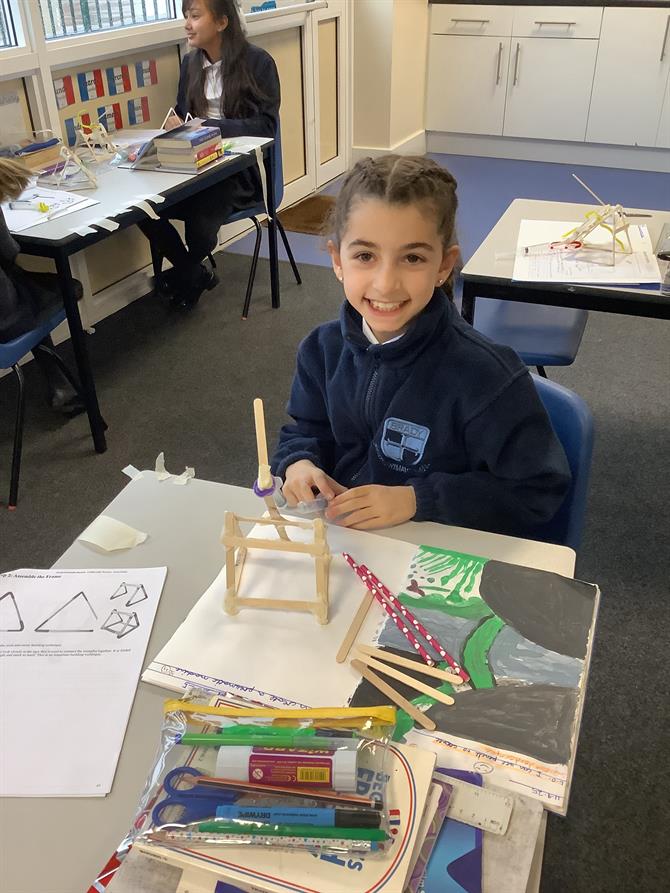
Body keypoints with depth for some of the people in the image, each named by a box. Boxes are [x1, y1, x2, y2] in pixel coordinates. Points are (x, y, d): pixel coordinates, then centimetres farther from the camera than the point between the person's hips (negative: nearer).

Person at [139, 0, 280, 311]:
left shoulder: (257, 62, -7)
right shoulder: (190, 62, 12)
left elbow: (266, 124, -15)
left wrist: (209, 126, -22)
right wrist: (175, 123, -5)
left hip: (242, 167, -5)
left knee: (199, 221, -31)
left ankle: (186, 274, 9)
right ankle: (196, 274, 6)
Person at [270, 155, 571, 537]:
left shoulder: (484, 374, -21)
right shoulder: (325, 348, -4)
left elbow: (537, 491, -15)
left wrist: (417, 499, -21)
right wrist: (298, 463, -10)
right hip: (338, 537, 4)